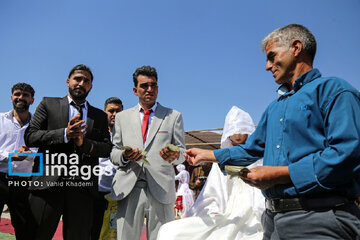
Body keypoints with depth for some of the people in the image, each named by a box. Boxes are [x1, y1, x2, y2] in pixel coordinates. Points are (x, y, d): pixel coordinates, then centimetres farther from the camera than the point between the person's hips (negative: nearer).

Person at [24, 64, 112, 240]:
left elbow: (107, 148, 9)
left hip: (82, 187, 2)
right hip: (48, 184, -1)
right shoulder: (48, 104, 12)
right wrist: (65, 134, -11)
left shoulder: (100, 116, 17)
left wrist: (83, 143, -9)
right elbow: (30, 136, 2)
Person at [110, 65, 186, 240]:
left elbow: (181, 152, 9)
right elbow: (113, 152, 13)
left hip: (161, 190, 0)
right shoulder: (122, 117, 15)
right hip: (128, 189, 1)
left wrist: (174, 156, -15)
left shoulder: (174, 116, 12)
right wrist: (124, 156, -11)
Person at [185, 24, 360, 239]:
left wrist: (279, 174, -18)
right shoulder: (275, 108, 20)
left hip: (316, 220, -7)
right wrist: (206, 155, 25)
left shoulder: (333, 90, -7)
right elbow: (251, 150, 27)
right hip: (273, 217, 8)